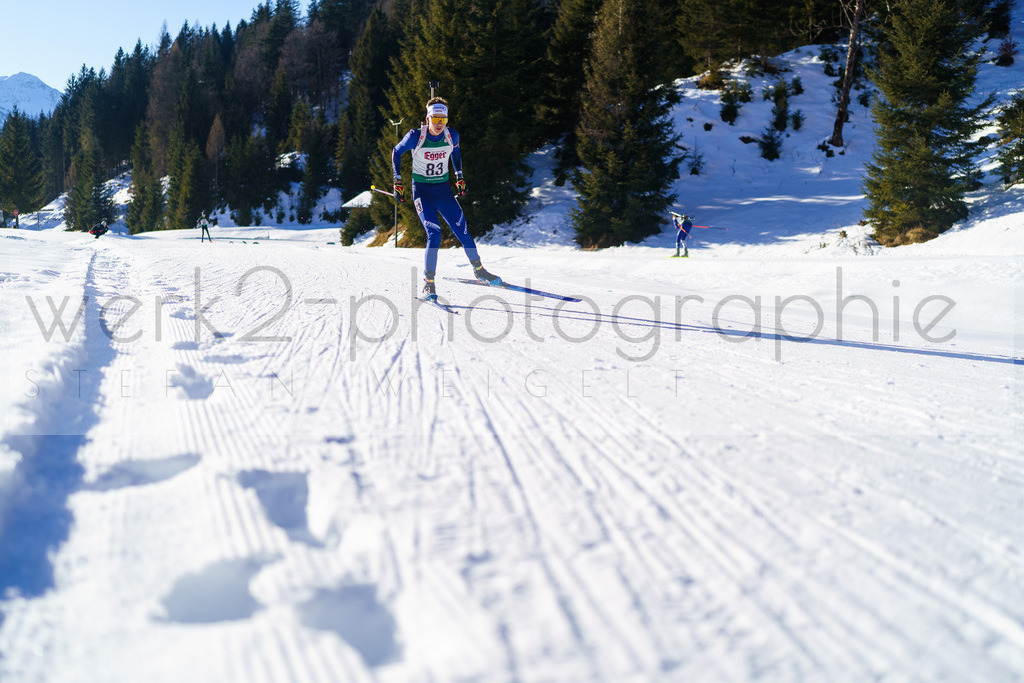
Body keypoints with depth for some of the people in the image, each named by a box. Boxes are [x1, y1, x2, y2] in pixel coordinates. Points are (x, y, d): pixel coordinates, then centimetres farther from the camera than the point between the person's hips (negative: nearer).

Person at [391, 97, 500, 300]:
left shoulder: (452, 136, -6)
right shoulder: (415, 136, -15)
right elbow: (396, 152, 1)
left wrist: (459, 177, 15)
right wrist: (398, 182, 0)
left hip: (443, 188, 3)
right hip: (422, 190, -3)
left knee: (463, 232, -1)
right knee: (434, 234, -18)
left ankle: (479, 270, 21)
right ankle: (428, 283, -6)